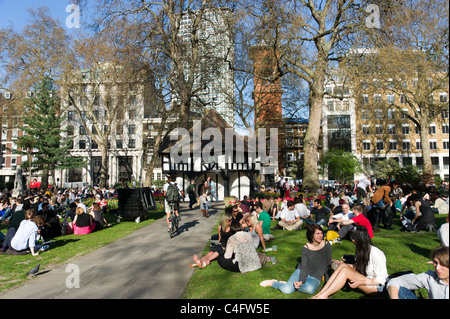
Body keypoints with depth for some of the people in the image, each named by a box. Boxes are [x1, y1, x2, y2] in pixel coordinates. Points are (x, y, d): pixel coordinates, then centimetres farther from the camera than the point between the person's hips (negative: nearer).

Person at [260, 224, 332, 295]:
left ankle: (293, 285, -9)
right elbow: (304, 267, -12)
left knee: (309, 289, -36)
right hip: (301, 273, -1)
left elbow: (328, 265, 4)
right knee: (286, 290, -24)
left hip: (315, 278, 1)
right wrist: (301, 281, -28)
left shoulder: (327, 246, -5)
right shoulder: (305, 248, -8)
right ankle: (273, 282, 7)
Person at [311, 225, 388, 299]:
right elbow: (359, 267, 12)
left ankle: (323, 296, -28)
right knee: (342, 265, -16)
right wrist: (342, 264, 3)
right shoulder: (362, 250, 2)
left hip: (377, 286, -8)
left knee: (345, 271, -27)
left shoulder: (375, 254, -22)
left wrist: (359, 282, -25)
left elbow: (380, 279, -20)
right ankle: (320, 293, -25)